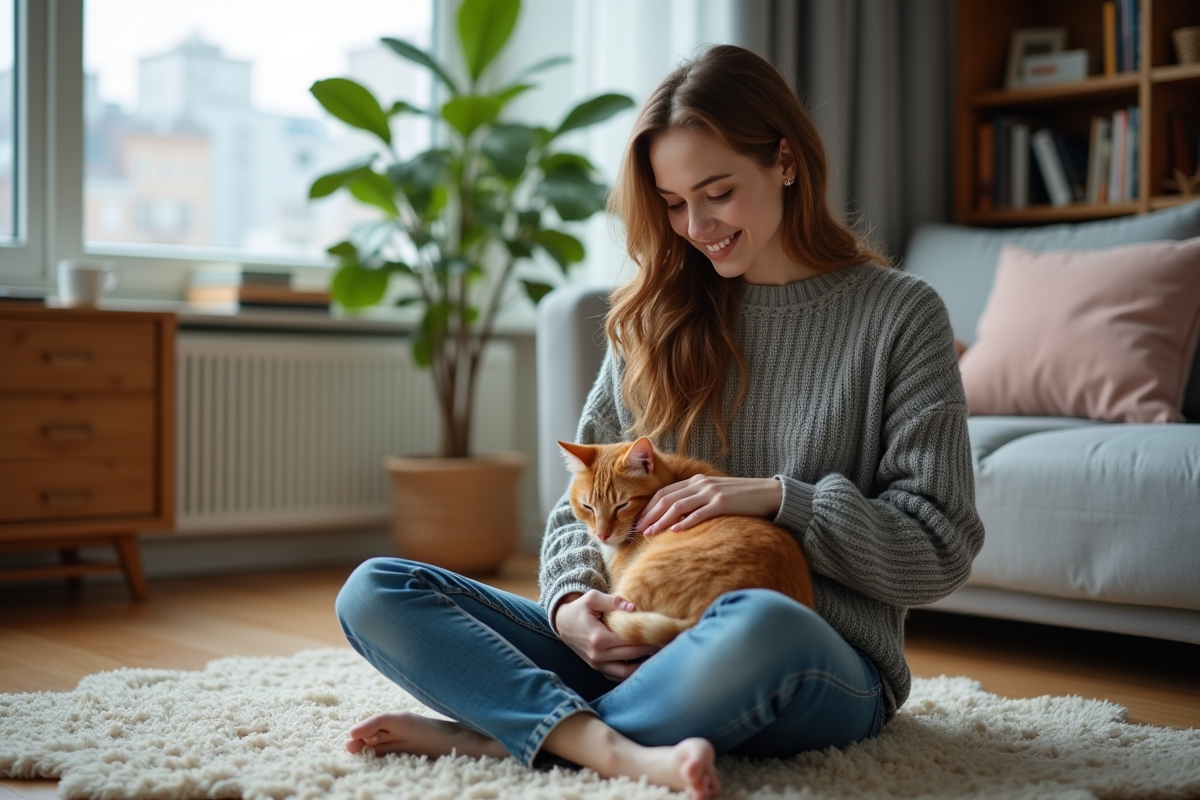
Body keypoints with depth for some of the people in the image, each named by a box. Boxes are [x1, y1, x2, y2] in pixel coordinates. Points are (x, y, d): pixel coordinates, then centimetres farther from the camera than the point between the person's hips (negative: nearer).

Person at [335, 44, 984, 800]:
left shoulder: (899, 316, 0)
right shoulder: (656, 316, 12)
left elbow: (939, 551, -2)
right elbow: (588, 499, 12)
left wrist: (777, 497, -13)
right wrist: (572, 603, -9)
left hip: (821, 668, -4)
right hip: (635, 648, 5)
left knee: (757, 625, -42)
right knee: (374, 592, -12)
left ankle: (497, 730, -22)